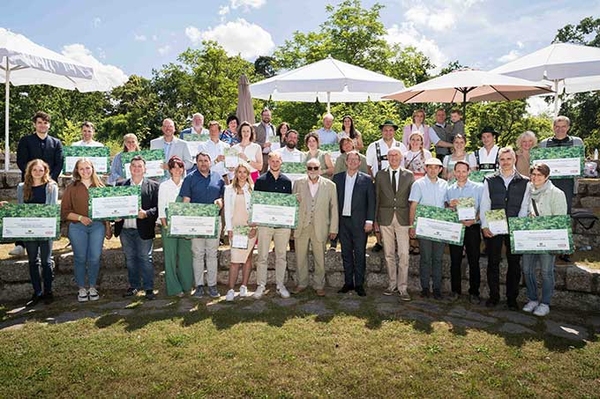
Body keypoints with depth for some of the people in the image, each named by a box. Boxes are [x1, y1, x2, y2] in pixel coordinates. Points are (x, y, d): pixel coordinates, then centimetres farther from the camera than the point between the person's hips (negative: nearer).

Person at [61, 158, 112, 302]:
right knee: (80, 258, 5)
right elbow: (64, 211, 2)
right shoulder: (71, 188, 4)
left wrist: (108, 228, 8)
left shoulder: (100, 186, 9)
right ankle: (82, 289, 19)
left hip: (98, 226, 1)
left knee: (95, 258, 2)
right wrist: (80, 217, -13)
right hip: (77, 227, -1)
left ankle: (92, 287, 18)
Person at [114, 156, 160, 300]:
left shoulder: (153, 186, 0)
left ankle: (149, 288, 10)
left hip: (143, 229, -4)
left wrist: (146, 213, -22)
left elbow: (157, 207, -6)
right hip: (125, 229, 4)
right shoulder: (121, 185, 10)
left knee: (145, 258, 1)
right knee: (130, 258, 13)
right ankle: (134, 285, 27)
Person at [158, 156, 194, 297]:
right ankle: (174, 288, 8)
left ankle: (186, 285, 14)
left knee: (186, 255, 2)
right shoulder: (164, 186, 4)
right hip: (169, 226, -2)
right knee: (170, 256, -1)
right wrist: (165, 226, -8)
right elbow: (161, 208, 1)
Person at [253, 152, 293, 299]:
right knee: (262, 256, 2)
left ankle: (280, 285, 18)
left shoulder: (287, 181, 9)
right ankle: (260, 286, 11)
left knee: (281, 256, 8)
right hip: (264, 222, -2)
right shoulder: (261, 180, 3)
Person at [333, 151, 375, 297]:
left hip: (359, 222, -2)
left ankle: (359, 284, 12)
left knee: (360, 254, 3)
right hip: (343, 221, 2)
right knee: (346, 253, 10)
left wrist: (369, 220, -7)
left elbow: (371, 201, 0)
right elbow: (334, 199, 7)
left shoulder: (366, 179, 2)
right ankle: (348, 283, 20)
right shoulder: (337, 178, 7)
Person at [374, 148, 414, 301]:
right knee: (389, 254, 8)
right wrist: (375, 219, 3)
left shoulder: (409, 175, 6)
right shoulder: (380, 175, 7)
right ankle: (392, 284, 20)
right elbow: (376, 198, 7)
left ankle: (403, 288, 5)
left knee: (403, 254, -4)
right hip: (385, 218, 1)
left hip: (403, 218, -1)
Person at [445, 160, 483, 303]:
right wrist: (450, 206, -10)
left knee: (474, 261, 1)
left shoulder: (478, 187, 1)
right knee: (455, 261, 6)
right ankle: (455, 290, 18)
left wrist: (474, 220, -19)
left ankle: (474, 292, 12)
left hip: (472, 228, -2)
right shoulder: (449, 189, 11)